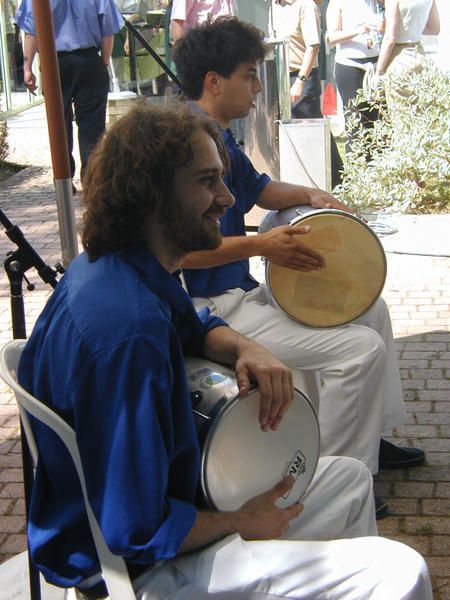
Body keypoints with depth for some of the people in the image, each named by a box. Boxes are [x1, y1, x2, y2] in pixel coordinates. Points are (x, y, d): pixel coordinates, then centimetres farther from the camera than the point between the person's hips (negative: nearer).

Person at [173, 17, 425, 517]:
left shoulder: (221, 139, 10)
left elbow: (257, 188, 26)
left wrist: (310, 196, 7)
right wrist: (260, 245, -31)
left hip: (243, 291, 11)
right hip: (214, 310, -11)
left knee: (370, 308, 18)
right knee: (362, 348, -18)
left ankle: (372, 436, 27)